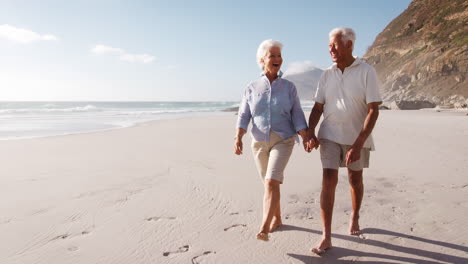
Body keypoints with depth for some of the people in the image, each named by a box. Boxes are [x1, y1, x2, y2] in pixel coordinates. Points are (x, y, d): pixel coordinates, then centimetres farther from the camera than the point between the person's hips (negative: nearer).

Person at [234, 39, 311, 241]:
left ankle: (264, 228, -20)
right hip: (259, 142, 2)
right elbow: (243, 116, -1)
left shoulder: (289, 87, 1)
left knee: (271, 182, -18)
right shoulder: (252, 88, 2)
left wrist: (305, 138, -12)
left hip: (283, 141, -2)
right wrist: (238, 138, -14)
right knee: (270, 183, 12)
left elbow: (297, 116, 0)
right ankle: (277, 219, 32)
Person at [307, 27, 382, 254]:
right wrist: (310, 132, -14)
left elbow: (373, 110, -16)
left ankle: (355, 218, 42)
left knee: (355, 180, 15)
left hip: (357, 137, -1)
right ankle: (326, 237, -5)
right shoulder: (327, 75, 1)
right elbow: (318, 107, 3)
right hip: (330, 135, 2)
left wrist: (358, 144, -23)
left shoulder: (366, 72, -11)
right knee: (329, 181, -8)